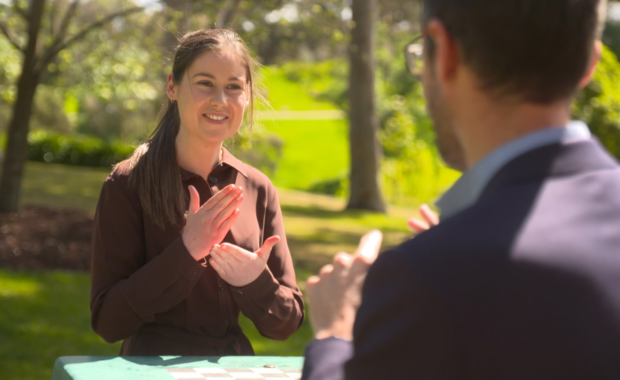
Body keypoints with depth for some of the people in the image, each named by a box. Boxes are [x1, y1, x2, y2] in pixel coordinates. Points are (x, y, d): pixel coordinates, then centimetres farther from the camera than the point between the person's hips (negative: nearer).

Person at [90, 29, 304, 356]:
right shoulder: (127, 185, -5)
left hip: (234, 366, 3)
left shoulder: (259, 191, 4)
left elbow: (285, 325, 6)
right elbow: (107, 322, -9)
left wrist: (255, 282, -13)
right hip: (152, 365, -2)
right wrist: (185, 253, -17)